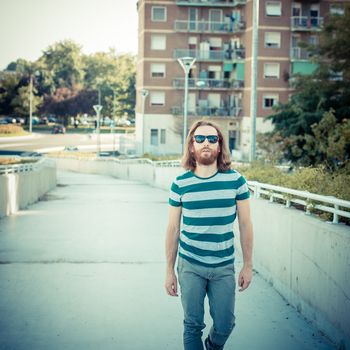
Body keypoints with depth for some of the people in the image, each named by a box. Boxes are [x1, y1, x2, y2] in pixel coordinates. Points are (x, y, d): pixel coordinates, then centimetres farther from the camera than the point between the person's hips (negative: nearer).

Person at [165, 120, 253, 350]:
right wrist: (170, 271, 3)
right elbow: (173, 229, 2)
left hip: (224, 267, 1)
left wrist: (248, 265, 0)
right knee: (193, 325, 6)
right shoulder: (180, 184, -4)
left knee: (225, 325, 8)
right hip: (190, 266, 0)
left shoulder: (235, 180, -5)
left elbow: (245, 224, 1)